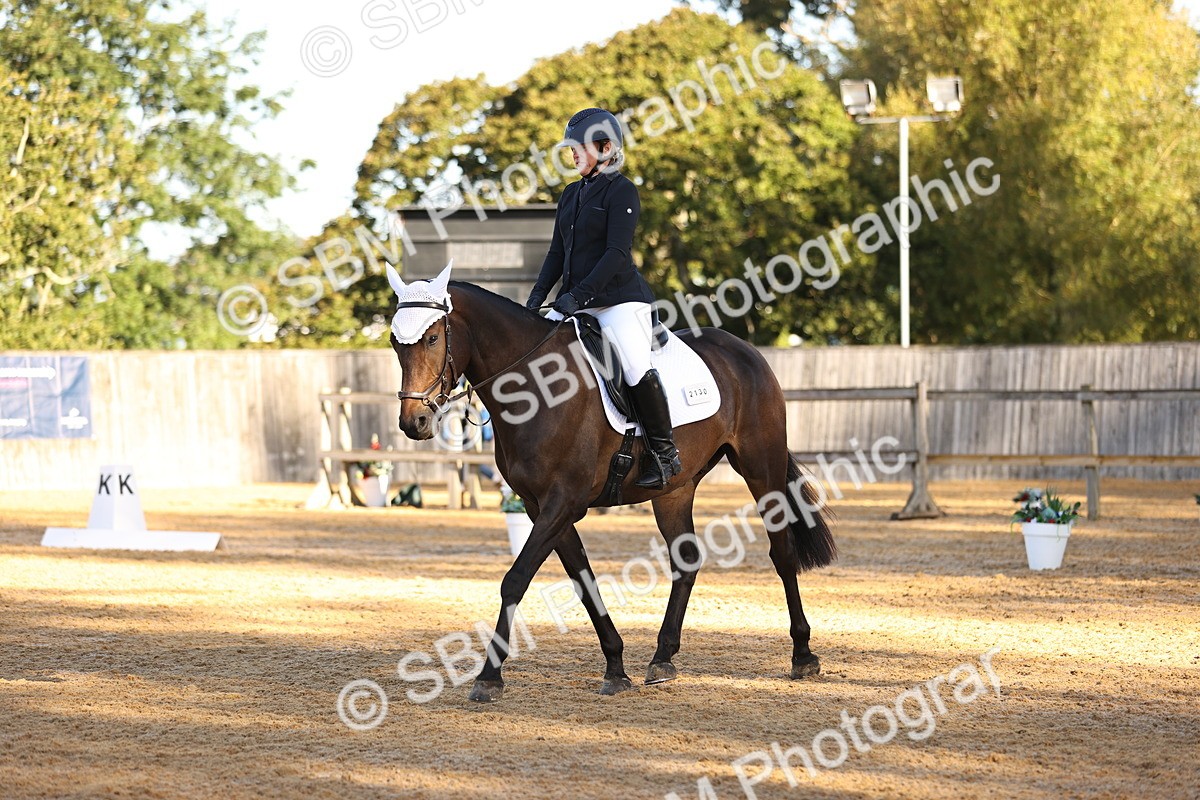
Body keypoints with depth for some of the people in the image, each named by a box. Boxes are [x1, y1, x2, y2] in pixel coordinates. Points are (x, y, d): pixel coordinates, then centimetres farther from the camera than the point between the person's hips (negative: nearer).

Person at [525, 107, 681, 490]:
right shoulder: (571, 194, 17)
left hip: (619, 299, -9)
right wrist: (537, 295, 5)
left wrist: (579, 295, -22)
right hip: (576, 302, 9)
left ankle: (665, 452, -13)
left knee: (636, 369, -25)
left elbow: (617, 253, -16)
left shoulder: (622, 191, -7)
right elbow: (558, 252, 19)